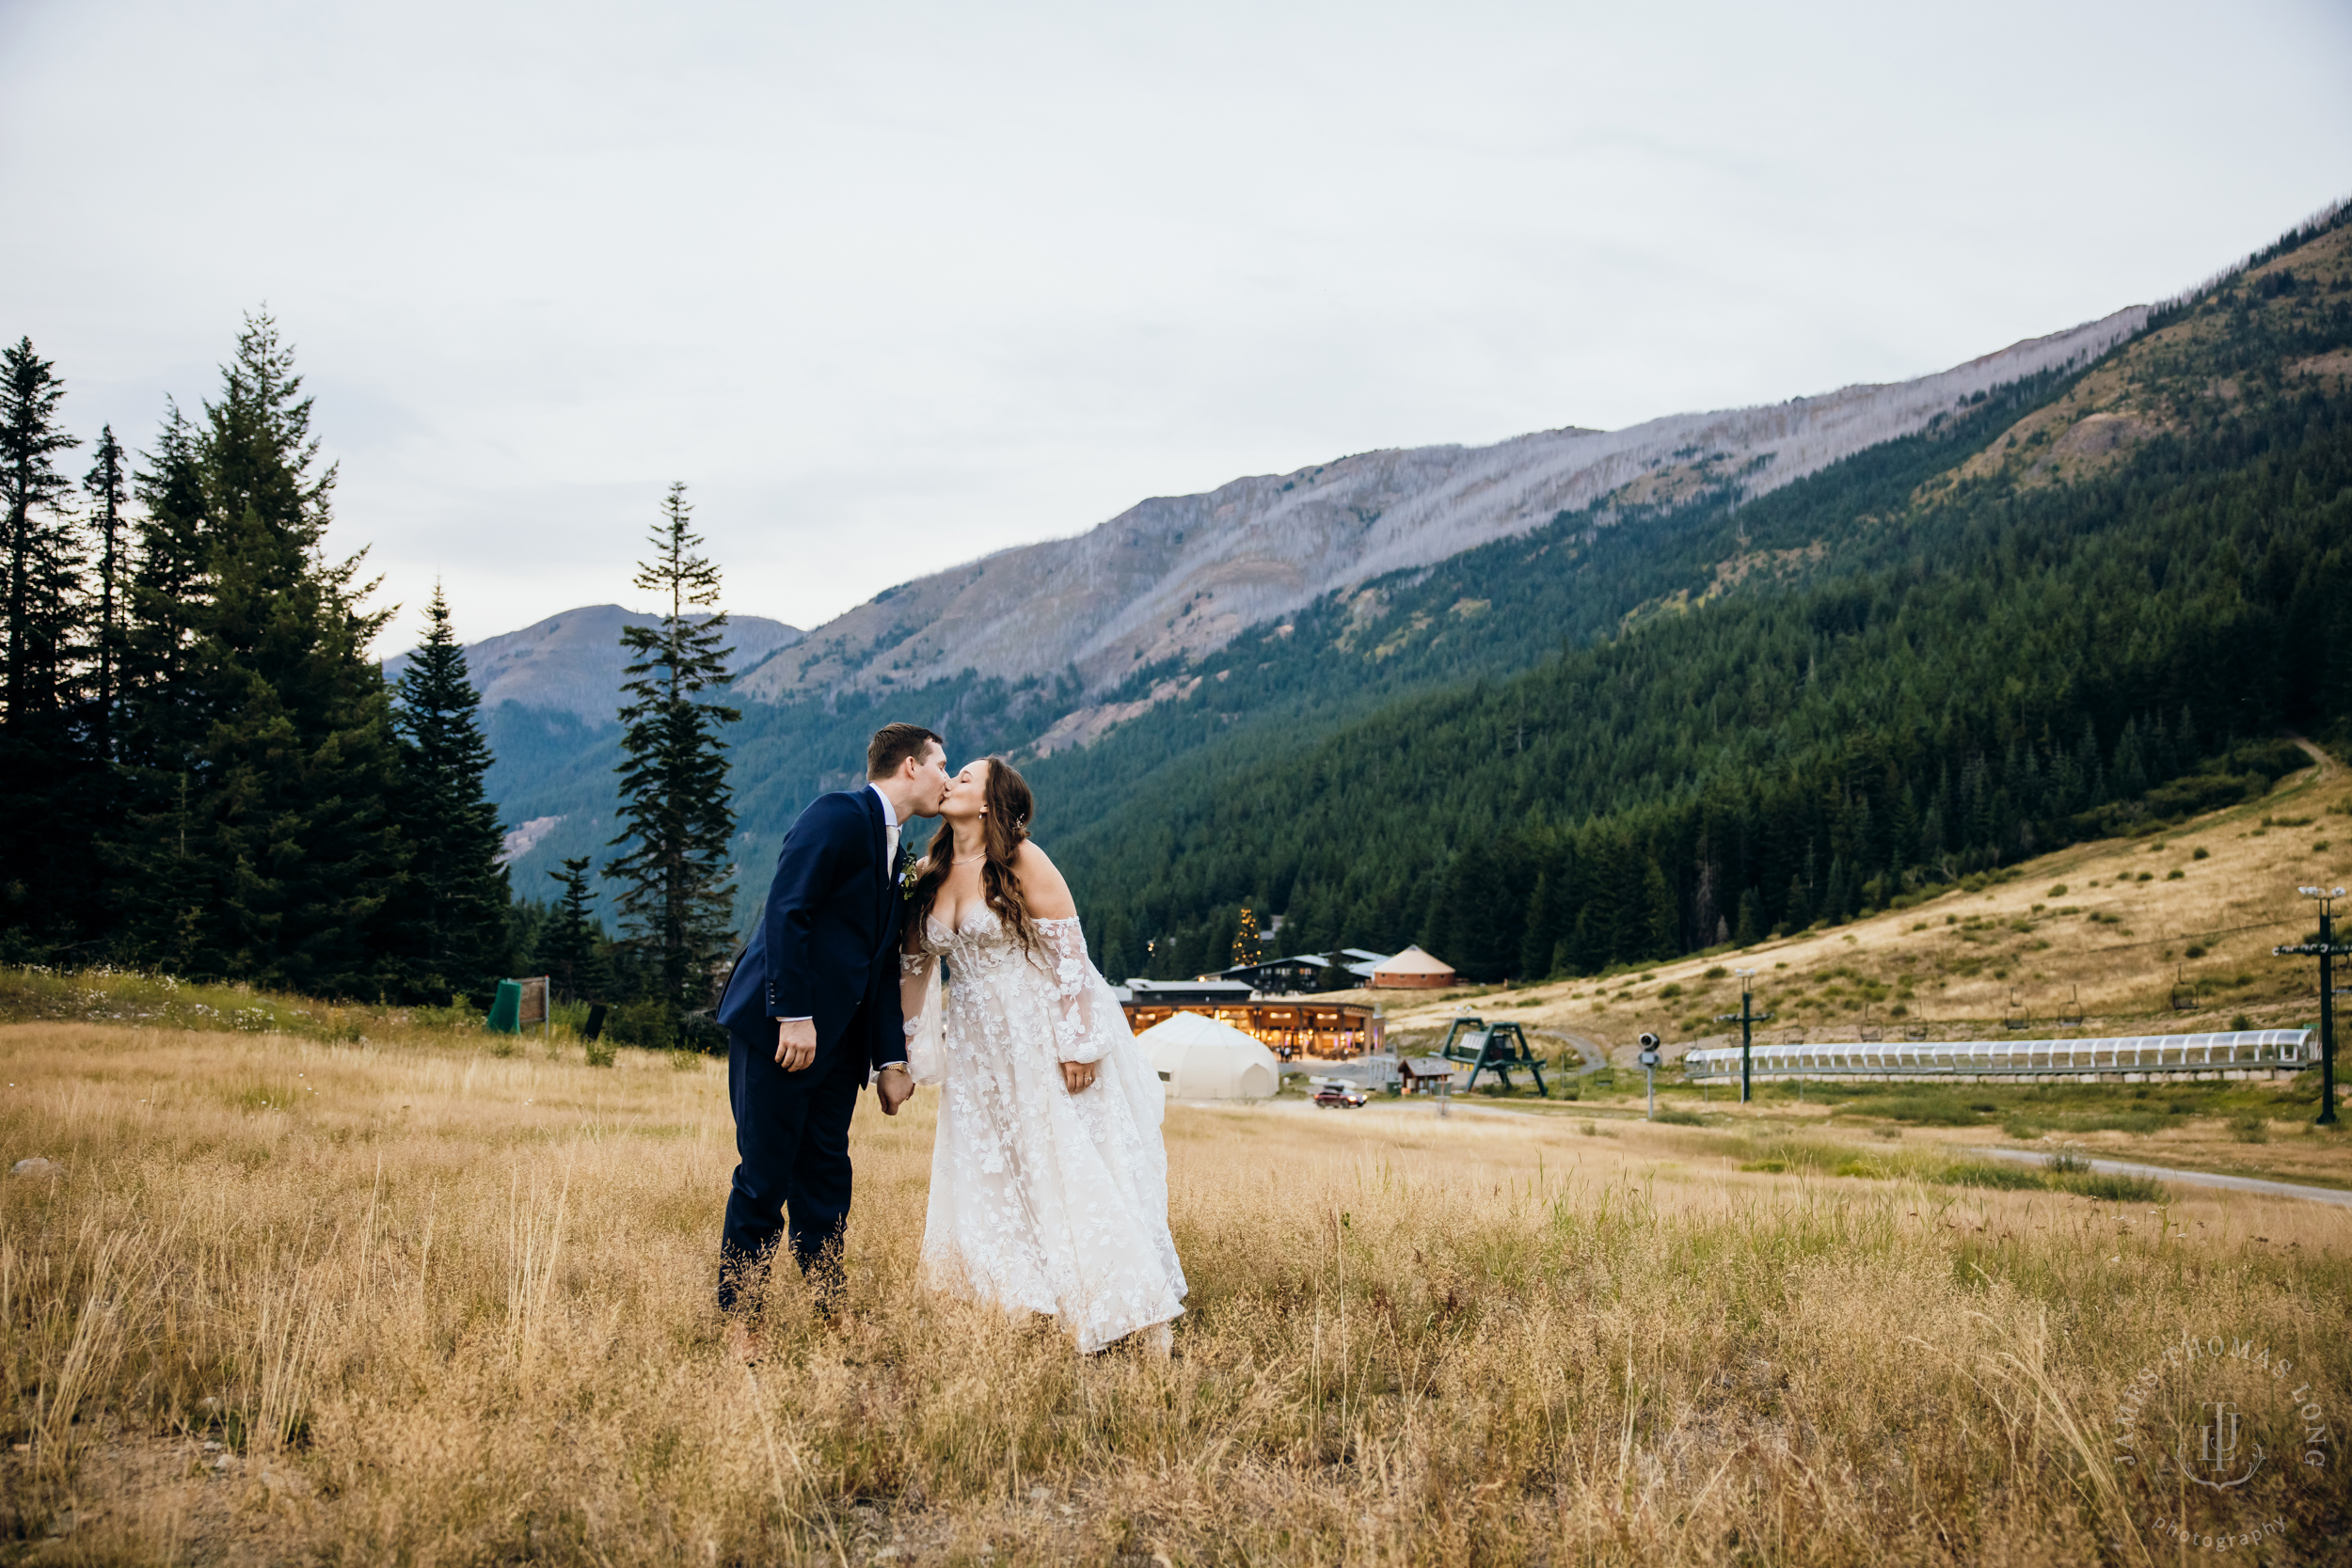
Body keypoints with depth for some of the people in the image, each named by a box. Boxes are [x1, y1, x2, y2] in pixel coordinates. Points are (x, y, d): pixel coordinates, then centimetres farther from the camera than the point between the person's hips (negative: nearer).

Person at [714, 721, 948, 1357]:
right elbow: (786, 912, -19)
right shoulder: (838, 817, -10)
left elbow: (884, 966, 19)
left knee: (826, 1180, 10)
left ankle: (829, 1318, 16)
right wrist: (794, 1015, -23)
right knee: (764, 1177, -3)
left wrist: (890, 1059, 13)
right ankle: (740, 1326, 7)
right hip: (780, 1027, -9)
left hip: (838, 1039, 9)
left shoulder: (894, 853, 19)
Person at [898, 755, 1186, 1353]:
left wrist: (1078, 1044, -18)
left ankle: (1147, 1320, 3)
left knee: (1074, 1174, -5)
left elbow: (1068, 949, -14)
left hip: (1041, 1036, -6)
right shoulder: (930, 873, 7)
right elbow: (913, 962, 14)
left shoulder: (1021, 860, -11)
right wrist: (907, 1050, 12)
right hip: (977, 1051, 6)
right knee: (986, 1186, 5)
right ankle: (1022, 1315, 15)